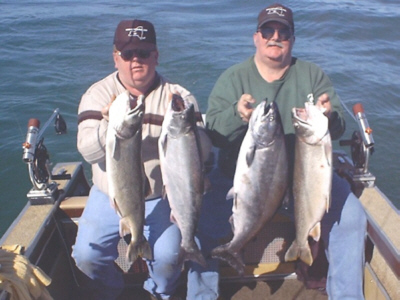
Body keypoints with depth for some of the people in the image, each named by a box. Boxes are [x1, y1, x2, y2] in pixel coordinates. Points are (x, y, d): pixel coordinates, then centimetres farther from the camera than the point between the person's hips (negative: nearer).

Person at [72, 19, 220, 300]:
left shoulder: (178, 96, -2)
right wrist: (111, 123, -32)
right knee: (86, 255, -13)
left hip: (163, 196, -1)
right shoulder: (98, 94, -1)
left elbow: (201, 150, -10)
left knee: (168, 256, -19)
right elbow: (87, 151, -13)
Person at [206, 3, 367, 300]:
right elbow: (214, 133, -7)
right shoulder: (232, 79, 2)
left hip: (304, 173, 2)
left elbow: (338, 129, 2)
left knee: (350, 216, -17)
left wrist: (329, 116, -22)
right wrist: (237, 114, -28)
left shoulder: (313, 75, 7)